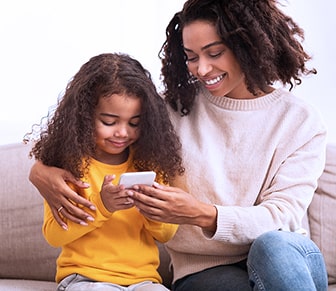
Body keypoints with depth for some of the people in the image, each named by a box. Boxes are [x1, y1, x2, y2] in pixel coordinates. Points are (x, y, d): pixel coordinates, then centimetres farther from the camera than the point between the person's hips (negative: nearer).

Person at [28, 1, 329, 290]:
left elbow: (284, 217, -8)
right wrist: (42, 168, -12)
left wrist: (202, 215, -24)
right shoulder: (176, 108, 5)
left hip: (278, 258, 1)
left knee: (274, 246, -36)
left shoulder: (302, 122, 2)